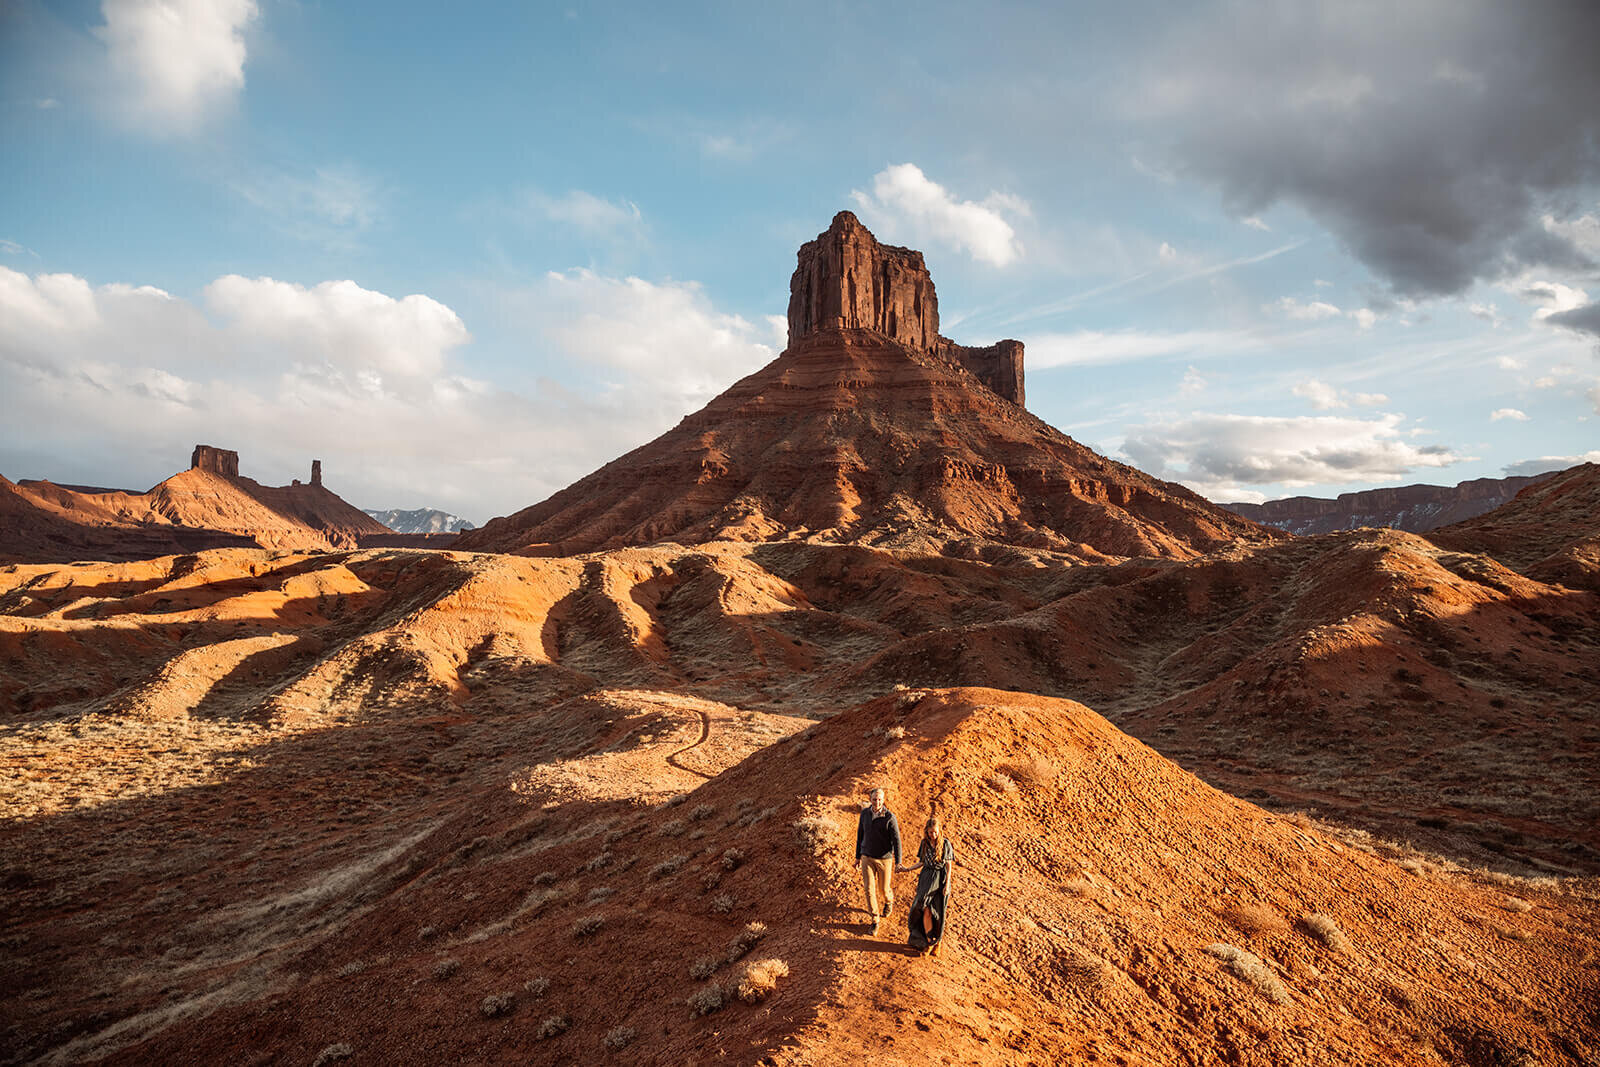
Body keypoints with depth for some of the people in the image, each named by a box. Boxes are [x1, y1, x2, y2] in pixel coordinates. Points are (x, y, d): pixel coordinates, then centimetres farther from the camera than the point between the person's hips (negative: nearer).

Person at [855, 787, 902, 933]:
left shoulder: (889, 817, -18)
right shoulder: (865, 813, -5)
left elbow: (896, 840, -18)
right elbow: (860, 834, 7)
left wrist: (898, 862, -25)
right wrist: (858, 856, 11)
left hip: (884, 858, -2)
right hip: (867, 857, 2)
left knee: (884, 889, 12)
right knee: (869, 888, -4)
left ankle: (888, 902, 48)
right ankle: (875, 919, 12)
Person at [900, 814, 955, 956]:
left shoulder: (945, 843, -7)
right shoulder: (925, 843, 3)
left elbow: (948, 865, -5)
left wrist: (947, 885, -9)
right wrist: (907, 868, -1)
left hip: (941, 879, -3)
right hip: (926, 878, 3)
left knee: (938, 912, 2)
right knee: (926, 909, -8)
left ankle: (937, 943, 20)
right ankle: (929, 942, 4)